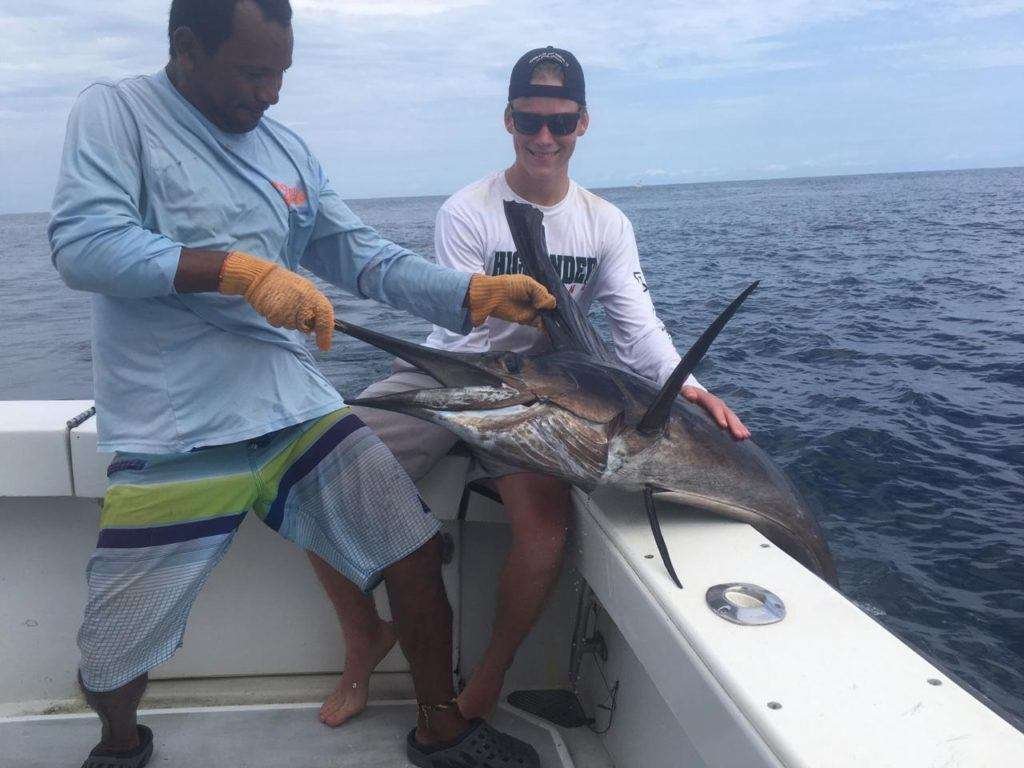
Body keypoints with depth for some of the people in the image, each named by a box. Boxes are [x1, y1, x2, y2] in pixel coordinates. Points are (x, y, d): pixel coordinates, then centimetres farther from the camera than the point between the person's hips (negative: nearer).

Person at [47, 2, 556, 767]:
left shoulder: (287, 148, 13)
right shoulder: (116, 112, -2)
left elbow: (366, 258, 9)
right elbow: (82, 245, -16)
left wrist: (479, 293, -4)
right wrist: (243, 269, -25)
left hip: (299, 410, 5)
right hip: (173, 439, -4)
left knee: (416, 549, -1)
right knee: (114, 655, 6)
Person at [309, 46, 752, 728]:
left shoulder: (606, 224, 2)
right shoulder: (467, 212, -8)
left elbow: (638, 324, -9)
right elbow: (467, 337, -13)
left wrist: (684, 383, -28)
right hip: (446, 375, 0)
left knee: (547, 524, -27)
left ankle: (492, 673, 3)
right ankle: (366, 638, 9)